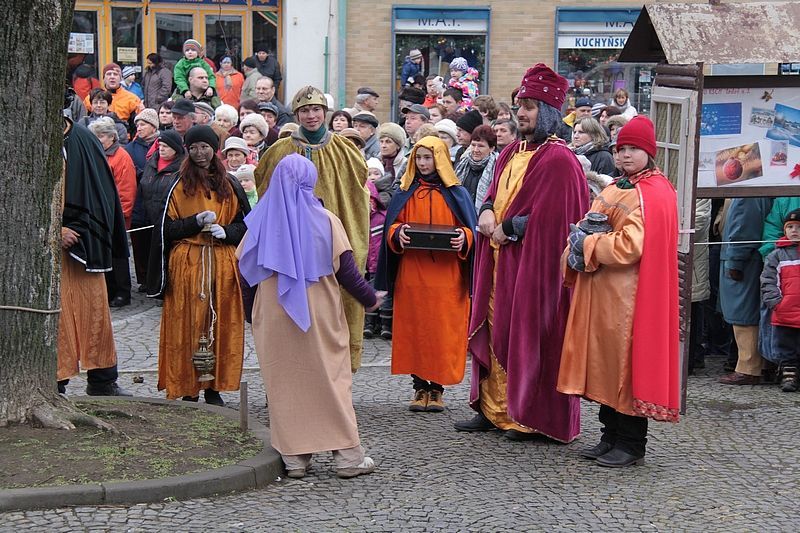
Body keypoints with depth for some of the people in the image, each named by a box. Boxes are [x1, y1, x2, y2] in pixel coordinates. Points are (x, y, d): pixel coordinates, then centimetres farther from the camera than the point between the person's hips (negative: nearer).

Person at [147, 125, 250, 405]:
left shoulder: (229, 185, 11)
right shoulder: (178, 184, 4)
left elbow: (245, 223, 12)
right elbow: (167, 227, 0)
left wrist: (225, 231, -7)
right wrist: (196, 222, -14)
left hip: (223, 263, 2)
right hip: (186, 264, -2)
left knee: (221, 324, 1)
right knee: (187, 326, -4)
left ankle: (214, 388, 8)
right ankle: (188, 388, 2)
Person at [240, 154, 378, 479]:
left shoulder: (262, 222, 1)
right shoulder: (325, 221, -5)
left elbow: (245, 268, 6)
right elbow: (346, 269, -6)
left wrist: (254, 312, 18)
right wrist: (369, 299, 8)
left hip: (273, 317, 2)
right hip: (320, 316, -1)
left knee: (284, 382, 7)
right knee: (331, 379, 4)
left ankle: (294, 457, 7)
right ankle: (348, 455, 4)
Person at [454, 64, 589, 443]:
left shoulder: (558, 160, -12)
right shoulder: (512, 153, 13)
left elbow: (550, 217, -19)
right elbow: (495, 193, 21)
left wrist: (509, 228, -13)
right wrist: (487, 211, -1)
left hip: (535, 265, -8)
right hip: (500, 260, 8)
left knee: (528, 337, -3)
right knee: (496, 332, 10)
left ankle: (534, 417, 5)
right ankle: (493, 408, 18)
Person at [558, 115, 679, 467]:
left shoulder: (653, 193, -10)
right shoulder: (617, 189, 18)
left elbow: (630, 246, -20)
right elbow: (589, 227, 18)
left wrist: (586, 244, -12)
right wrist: (577, 251, -3)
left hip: (629, 296, -9)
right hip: (601, 293, 9)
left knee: (627, 366, -3)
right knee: (604, 365, 12)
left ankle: (631, 445, 5)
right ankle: (611, 437, 22)